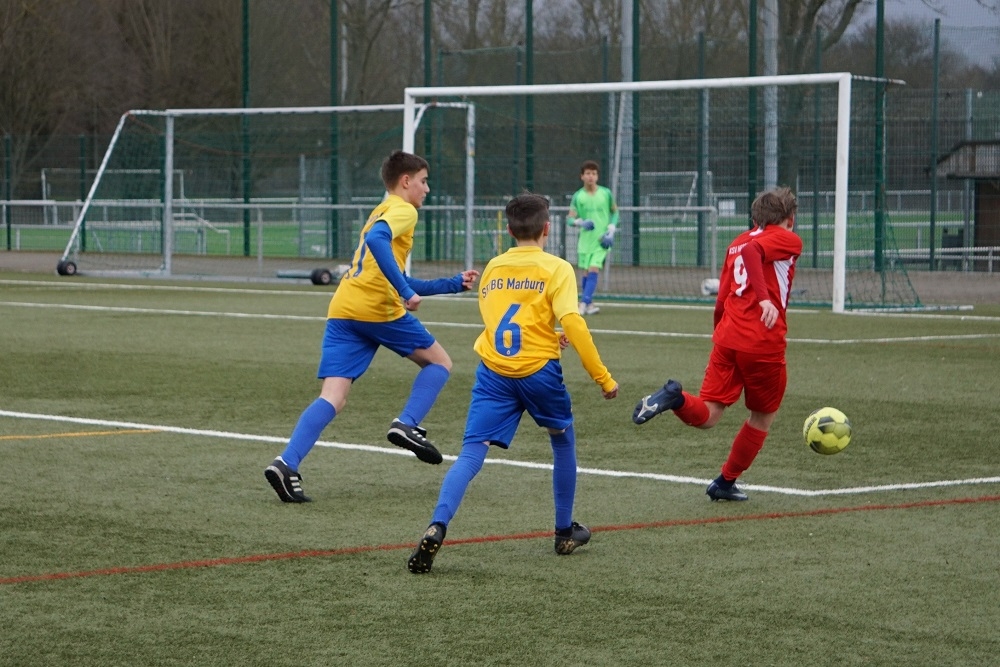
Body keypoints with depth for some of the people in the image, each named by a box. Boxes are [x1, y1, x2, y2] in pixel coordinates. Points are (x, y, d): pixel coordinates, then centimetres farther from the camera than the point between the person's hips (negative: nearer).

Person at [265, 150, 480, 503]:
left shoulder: (381, 212, 30)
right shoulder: (403, 210, 2)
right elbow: (377, 241, -21)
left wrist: (453, 284, 38)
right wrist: (406, 293, -21)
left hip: (342, 311, 7)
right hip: (378, 309, -7)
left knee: (333, 397, -3)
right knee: (439, 361, 14)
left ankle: (287, 464, -21)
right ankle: (407, 424, -4)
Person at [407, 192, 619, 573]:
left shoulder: (493, 268, 12)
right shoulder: (557, 269, -3)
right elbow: (572, 323, -14)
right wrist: (603, 377, -10)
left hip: (493, 372, 2)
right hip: (538, 370, -2)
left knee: (472, 454, -6)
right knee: (563, 442, 23)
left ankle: (437, 527, -30)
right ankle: (565, 533, 31)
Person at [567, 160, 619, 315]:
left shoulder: (606, 193, -1)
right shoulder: (578, 196, -2)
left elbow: (615, 212, 12)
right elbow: (570, 219, -2)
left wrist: (611, 230, -2)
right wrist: (582, 222, -23)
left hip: (601, 240, -2)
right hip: (585, 239, 2)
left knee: (593, 270, -15)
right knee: (585, 273, 7)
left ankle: (583, 304, -18)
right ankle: (589, 304, 22)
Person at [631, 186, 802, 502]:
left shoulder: (736, 242, 22)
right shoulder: (789, 241, 2)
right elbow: (752, 250, -20)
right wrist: (765, 299, -29)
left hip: (727, 339, 5)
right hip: (764, 345, -5)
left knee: (707, 415, -2)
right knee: (763, 417, 17)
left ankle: (676, 397, -33)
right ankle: (726, 483, 20)